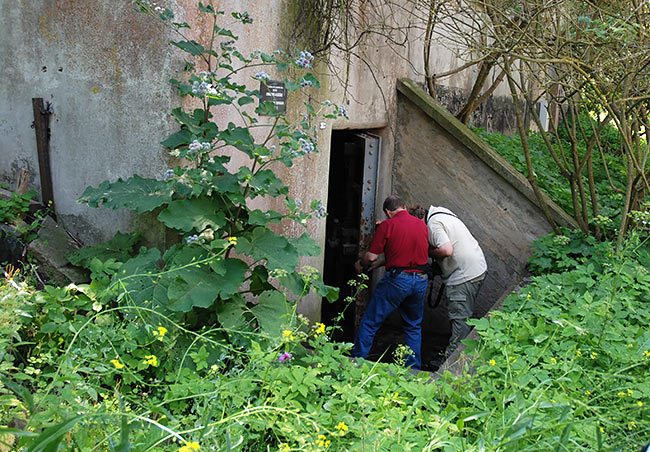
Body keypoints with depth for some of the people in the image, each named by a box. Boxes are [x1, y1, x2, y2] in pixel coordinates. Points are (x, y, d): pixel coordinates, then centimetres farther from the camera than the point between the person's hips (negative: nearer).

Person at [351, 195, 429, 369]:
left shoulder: (387, 226, -7)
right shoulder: (422, 224, 9)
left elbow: (372, 256, -10)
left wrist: (361, 264, 13)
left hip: (397, 279, -5)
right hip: (421, 279, 5)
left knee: (370, 323, 6)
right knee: (414, 327, 19)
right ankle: (414, 369, 20)